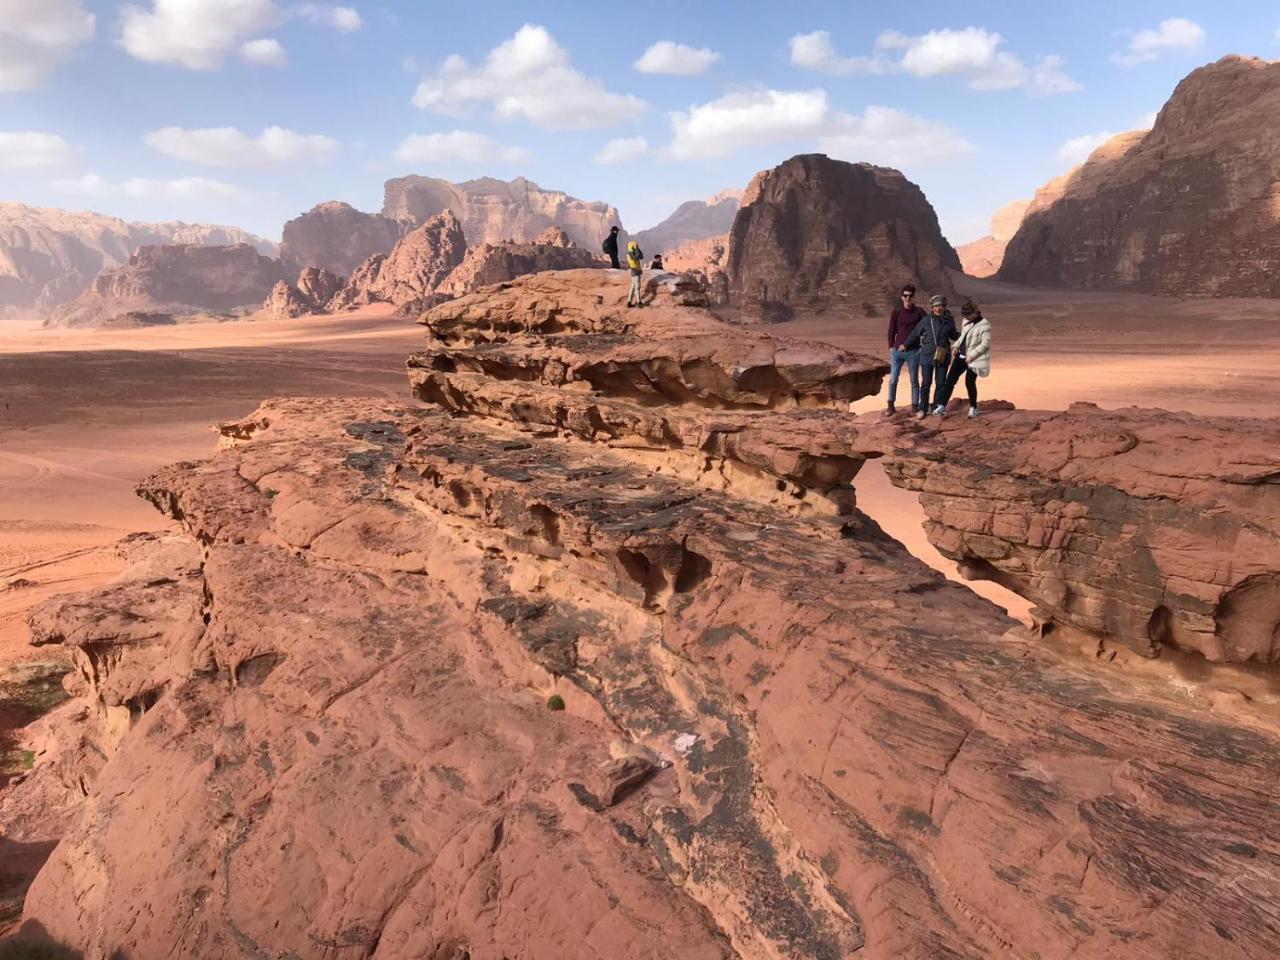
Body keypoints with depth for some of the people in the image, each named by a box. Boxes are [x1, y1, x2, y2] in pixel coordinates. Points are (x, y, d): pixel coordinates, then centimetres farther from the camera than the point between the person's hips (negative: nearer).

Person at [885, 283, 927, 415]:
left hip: (913, 351, 0)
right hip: (897, 351, 1)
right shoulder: (896, 312, 4)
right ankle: (890, 406, 11)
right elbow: (891, 332, 8)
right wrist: (891, 348, 3)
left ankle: (915, 406, 13)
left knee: (914, 380, 5)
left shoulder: (919, 312, 2)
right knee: (893, 380, 0)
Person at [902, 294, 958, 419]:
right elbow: (915, 334, 8)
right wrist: (905, 345, 16)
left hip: (942, 356, 2)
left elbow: (953, 335, 17)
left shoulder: (949, 320, 2)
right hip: (927, 356, -2)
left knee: (941, 383, 7)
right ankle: (922, 409, 12)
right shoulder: (926, 320, -4)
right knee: (926, 383, 3)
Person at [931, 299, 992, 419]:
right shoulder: (965, 321, 7)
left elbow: (985, 344, -16)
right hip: (961, 356, 6)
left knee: (970, 383, 0)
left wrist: (972, 355, -20)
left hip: (973, 359, -6)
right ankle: (942, 405, 3)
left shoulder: (984, 325, -13)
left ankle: (973, 408, 20)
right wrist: (956, 346, 4)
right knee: (950, 379, 0)